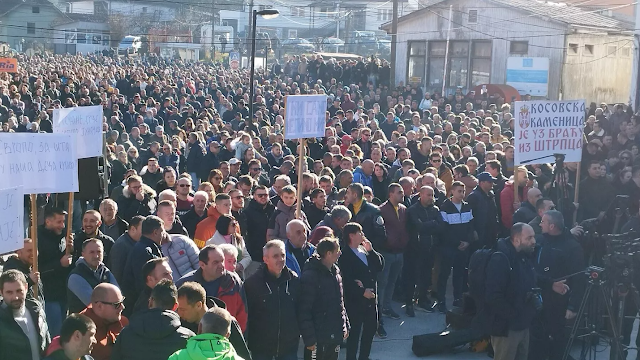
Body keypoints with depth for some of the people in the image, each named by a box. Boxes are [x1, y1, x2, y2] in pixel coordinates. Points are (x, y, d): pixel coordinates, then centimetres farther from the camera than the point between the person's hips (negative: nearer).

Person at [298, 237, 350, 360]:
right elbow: (304, 311, -20)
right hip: (318, 338, -8)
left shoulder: (335, 271, 6)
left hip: (335, 335, 8)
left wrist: (346, 326, 15)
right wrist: (309, 338, -20)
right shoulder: (310, 276, -20)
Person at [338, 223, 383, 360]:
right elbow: (346, 280, -21)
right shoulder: (345, 256, -15)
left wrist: (371, 250, -6)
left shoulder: (365, 250, 9)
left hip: (371, 297, 8)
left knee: (371, 328, 17)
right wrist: (362, 291, -20)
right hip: (355, 300, -8)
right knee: (355, 331, 1)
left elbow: (379, 266, 4)